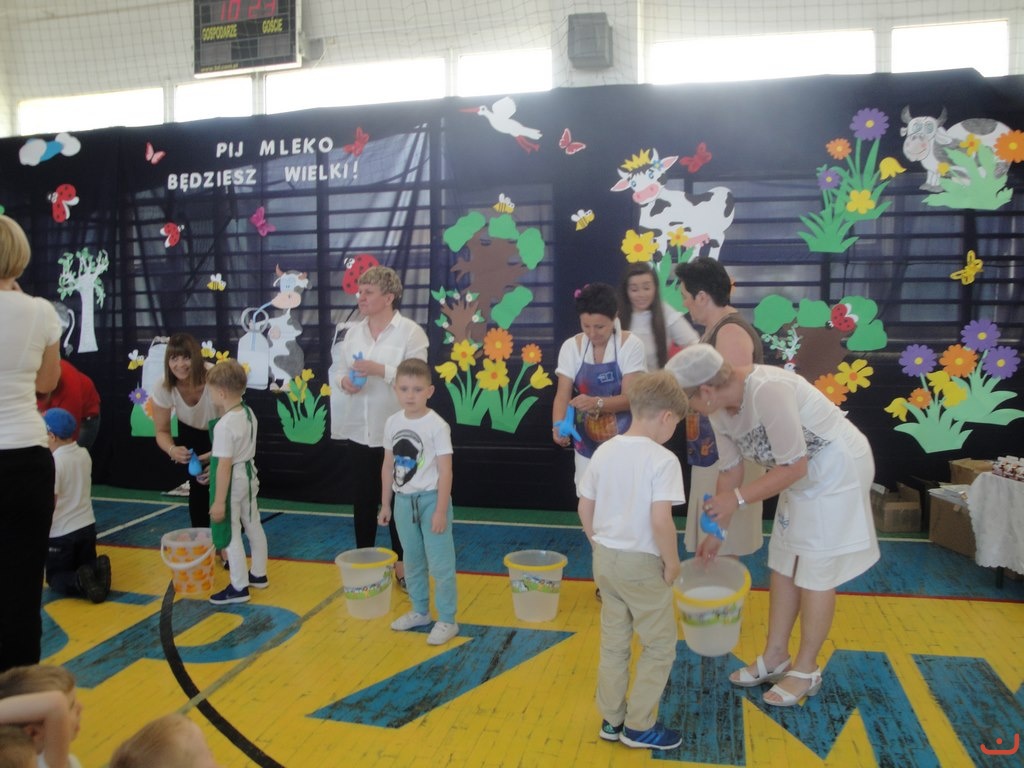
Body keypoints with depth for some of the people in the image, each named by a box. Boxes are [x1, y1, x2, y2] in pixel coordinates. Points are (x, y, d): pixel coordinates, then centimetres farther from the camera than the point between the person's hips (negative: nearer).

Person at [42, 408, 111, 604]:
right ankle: (97, 569, -10)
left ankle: (80, 583, -19)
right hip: (87, 526, 6)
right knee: (85, 568, 25)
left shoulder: (52, 463, -20)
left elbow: (50, 504, -19)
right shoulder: (84, 454, -1)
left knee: (55, 577, 13)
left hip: (61, 533, -6)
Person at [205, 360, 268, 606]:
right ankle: (258, 575, 35)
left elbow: (225, 466, -25)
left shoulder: (224, 425, -25)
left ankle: (239, 588, 12)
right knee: (253, 526, 19)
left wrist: (219, 502, -20)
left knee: (232, 535, 2)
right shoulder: (249, 413, 1)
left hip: (233, 482, -9)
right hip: (248, 474, 9)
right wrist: (210, 455, 28)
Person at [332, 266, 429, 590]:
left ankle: (402, 563, 22)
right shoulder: (353, 333, 10)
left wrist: (380, 370, -24)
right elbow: (342, 370, 15)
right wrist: (344, 380, -8)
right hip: (359, 431, 5)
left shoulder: (410, 332, -7)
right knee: (362, 500, 12)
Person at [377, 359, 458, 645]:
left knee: (440, 563, 1)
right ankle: (420, 611, 35)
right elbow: (388, 466, 10)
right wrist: (385, 504, 11)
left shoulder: (436, 425, -15)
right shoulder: (392, 423, 2)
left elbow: (445, 471, -16)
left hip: (430, 499, -6)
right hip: (404, 500, 6)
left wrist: (441, 511, -17)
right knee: (412, 560, 18)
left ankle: (447, 620, 14)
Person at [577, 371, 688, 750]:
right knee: (660, 646, 13)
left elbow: (584, 509, 6)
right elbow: (660, 520, -26)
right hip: (642, 563, -6)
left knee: (613, 643, 19)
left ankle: (612, 719, 31)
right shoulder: (663, 459, -18)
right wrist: (672, 562, -10)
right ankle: (639, 726, 21)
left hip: (605, 559, 7)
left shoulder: (604, 451, 2)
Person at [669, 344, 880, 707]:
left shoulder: (768, 391, -34)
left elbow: (794, 467, -28)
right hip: (804, 475, 8)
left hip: (839, 470, -8)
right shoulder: (721, 409, -7)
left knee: (816, 572, 1)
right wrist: (718, 529, 5)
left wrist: (738, 498, -30)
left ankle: (806, 670, 17)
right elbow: (730, 470, 3)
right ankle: (775, 657, 26)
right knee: (784, 565, 13)